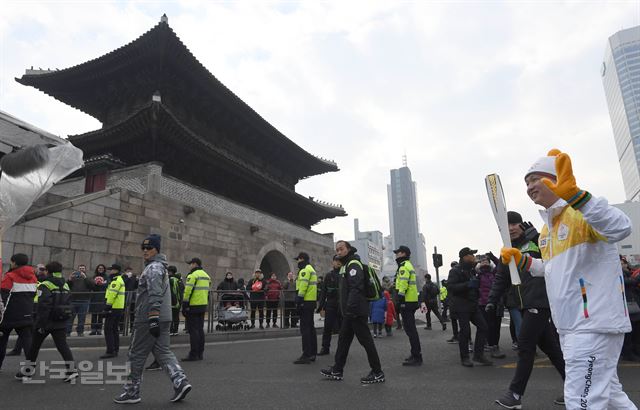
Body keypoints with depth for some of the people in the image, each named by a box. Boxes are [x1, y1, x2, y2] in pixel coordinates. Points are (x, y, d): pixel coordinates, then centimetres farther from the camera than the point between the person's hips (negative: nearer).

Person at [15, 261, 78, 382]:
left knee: (34, 346, 14)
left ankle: (27, 372, 26)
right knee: (62, 346, 3)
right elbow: (69, 305, 10)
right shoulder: (66, 286, 9)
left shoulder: (45, 286, -11)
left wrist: (40, 324, -14)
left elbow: (44, 307, -18)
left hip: (47, 322, -5)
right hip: (61, 322, 5)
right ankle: (71, 369, -8)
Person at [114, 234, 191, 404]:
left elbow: (155, 296, -23)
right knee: (163, 351, 10)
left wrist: (153, 319, -27)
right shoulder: (160, 267, 20)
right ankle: (180, 382, 1)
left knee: (137, 354, 5)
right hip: (164, 319, 9)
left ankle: (132, 391, 16)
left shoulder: (154, 268, -13)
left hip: (148, 319, -9)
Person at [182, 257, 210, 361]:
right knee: (200, 329, 13)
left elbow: (188, 291, -17)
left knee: (193, 330, -4)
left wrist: (184, 306, -12)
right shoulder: (206, 275, 16)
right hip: (203, 306, 9)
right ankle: (200, 353, 18)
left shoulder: (193, 275, -12)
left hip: (193, 306, -8)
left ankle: (194, 354, -1)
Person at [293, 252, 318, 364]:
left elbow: (303, 286, -20)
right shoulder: (311, 269, 21)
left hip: (306, 301, -11)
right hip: (312, 301, 11)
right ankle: (312, 353, 20)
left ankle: (306, 355, -7)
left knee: (305, 328, -8)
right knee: (310, 327, 14)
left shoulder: (305, 269, -10)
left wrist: (299, 300, -22)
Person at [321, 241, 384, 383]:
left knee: (365, 340, -3)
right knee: (343, 340, 15)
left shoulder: (353, 264, -14)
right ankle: (337, 370, 25)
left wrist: (350, 308, -29)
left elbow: (356, 288, -25)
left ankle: (377, 373, 8)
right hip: (349, 312, 11)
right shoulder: (346, 265, 18)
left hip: (356, 311, -11)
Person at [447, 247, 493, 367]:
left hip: (473, 305, 8)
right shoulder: (456, 271, -11)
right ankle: (464, 357, 9)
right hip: (461, 306, -8)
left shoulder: (471, 270, 16)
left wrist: (477, 283, 9)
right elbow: (450, 286, -22)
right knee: (465, 330, -5)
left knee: (483, 326, 1)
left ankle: (478, 355, 12)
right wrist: (467, 285, -28)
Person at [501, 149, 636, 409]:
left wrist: (573, 193, -44)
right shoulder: (546, 227, 15)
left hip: (594, 323, -10)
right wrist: (521, 260, 13)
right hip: (569, 325, 10)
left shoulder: (581, 211, -13)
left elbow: (621, 228, -34)